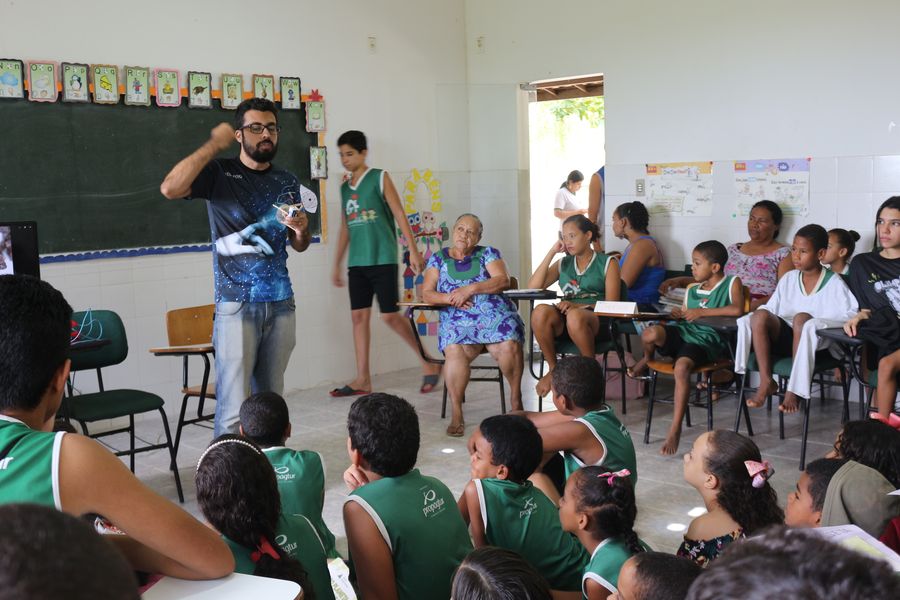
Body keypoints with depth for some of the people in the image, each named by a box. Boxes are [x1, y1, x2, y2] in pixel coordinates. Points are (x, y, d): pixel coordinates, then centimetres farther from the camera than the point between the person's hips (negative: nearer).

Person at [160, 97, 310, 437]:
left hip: (281, 303, 5)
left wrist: (302, 229, -6)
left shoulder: (287, 182, 12)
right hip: (236, 304, -5)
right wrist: (214, 145, -14)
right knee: (234, 408, -9)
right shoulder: (219, 173, -2)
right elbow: (170, 189, -21)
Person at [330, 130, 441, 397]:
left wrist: (413, 251, -12)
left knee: (390, 316, -6)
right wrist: (337, 265, 20)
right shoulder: (344, 188, 15)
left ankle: (428, 362, 10)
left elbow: (399, 215, -5)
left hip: (382, 259, -6)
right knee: (359, 316, 2)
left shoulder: (379, 178, -1)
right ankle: (363, 379, 7)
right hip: (357, 263, 6)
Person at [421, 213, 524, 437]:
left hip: (495, 315, 0)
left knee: (509, 346, -31)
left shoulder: (488, 253, 15)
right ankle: (457, 414, -25)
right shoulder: (438, 258, 18)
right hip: (457, 320, 0)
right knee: (455, 351, -33)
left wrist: (470, 288, -10)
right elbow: (427, 293, 10)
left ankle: (516, 398, -6)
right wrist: (449, 298, -10)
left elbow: (503, 280, 0)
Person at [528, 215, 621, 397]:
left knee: (575, 316, -40)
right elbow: (533, 286, 8)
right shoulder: (563, 264, 21)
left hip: (597, 320, -3)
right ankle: (553, 369, -15)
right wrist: (551, 253, 7)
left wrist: (577, 306, -16)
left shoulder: (607, 263, 10)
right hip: (563, 321, 3)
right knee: (540, 311, -32)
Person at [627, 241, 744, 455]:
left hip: (707, 339, -5)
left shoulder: (732, 283, 7)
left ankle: (675, 428, -30)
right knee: (650, 333, -29)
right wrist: (678, 314, 5)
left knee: (682, 366, -37)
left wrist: (702, 312, -10)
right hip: (683, 332, 5)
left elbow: (737, 309, -12)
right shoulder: (692, 290, 25)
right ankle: (647, 358, 9)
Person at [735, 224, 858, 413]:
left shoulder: (834, 284, 2)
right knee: (760, 315, -25)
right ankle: (765, 382, -24)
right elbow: (770, 308, 15)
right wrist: (764, 320, -6)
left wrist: (823, 323, -16)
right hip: (785, 337, 4)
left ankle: (794, 389, -29)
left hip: (817, 340, -4)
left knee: (802, 318, -37)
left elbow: (852, 313, -6)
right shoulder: (788, 279, 15)